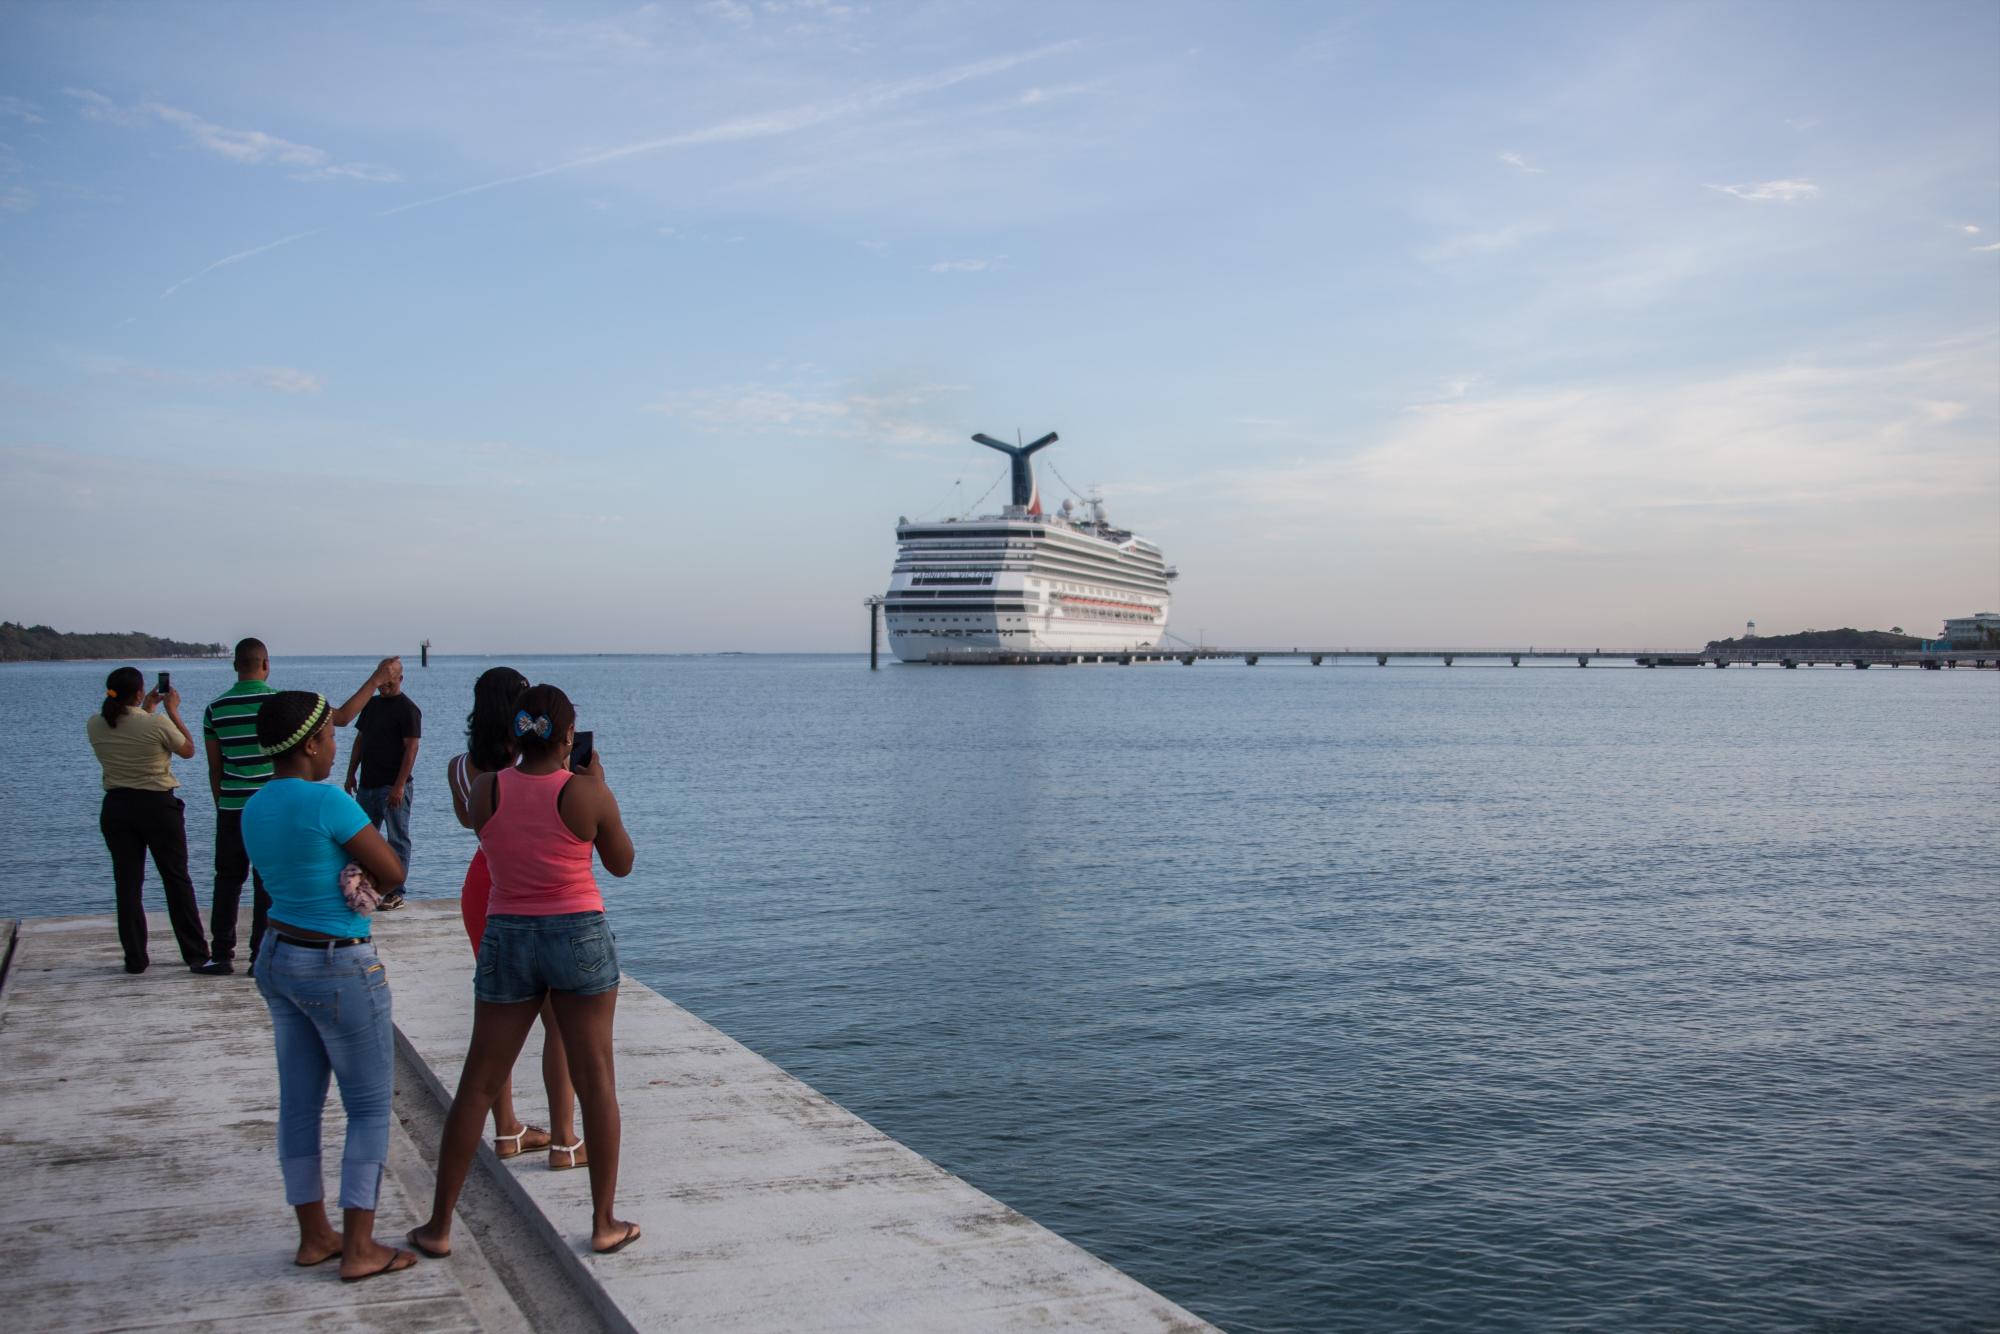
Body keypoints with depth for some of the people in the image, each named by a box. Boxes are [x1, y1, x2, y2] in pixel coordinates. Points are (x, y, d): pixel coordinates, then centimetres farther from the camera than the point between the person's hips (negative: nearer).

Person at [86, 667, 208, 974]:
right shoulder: (157, 723, -17)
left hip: (116, 808, 4)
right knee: (177, 880, 7)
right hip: (158, 805, -3)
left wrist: (147, 710, 23)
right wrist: (173, 711, 6)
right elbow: (188, 751, 1)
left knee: (127, 883, 9)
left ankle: (135, 958, 11)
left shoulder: (95, 726, -2)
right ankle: (196, 955, 11)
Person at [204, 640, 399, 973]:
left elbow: (214, 767, 6)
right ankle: (261, 958, 7)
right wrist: (378, 675, -1)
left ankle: (221, 955, 18)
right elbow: (342, 717, -6)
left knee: (228, 880, 14)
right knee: (269, 884, 5)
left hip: (231, 808, 3)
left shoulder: (215, 708, 0)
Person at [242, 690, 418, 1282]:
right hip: (339, 967, -8)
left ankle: (314, 1235, 24)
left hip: (278, 959, 8)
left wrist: (348, 876, -2)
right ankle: (359, 1248, 6)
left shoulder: (255, 809, 6)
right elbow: (392, 873, -14)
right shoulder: (327, 801, -20)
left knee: (300, 1103, 14)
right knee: (371, 1105, 3)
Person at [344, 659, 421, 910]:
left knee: (397, 840, -1)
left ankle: (395, 893, 3)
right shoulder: (371, 705, 14)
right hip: (367, 784, 8)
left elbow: (411, 748, -14)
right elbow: (360, 741, 19)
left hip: (393, 786, -8)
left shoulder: (407, 709, -9)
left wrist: (399, 786, -19)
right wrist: (351, 774, 13)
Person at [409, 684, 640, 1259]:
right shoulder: (588, 792, -12)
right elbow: (621, 864, 2)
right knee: (596, 1081, 7)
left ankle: (439, 1226, 18)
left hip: (507, 939, 2)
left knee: (477, 1084, 11)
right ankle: (604, 1224, 13)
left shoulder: (485, 789, -6)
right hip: (580, 936, -2)